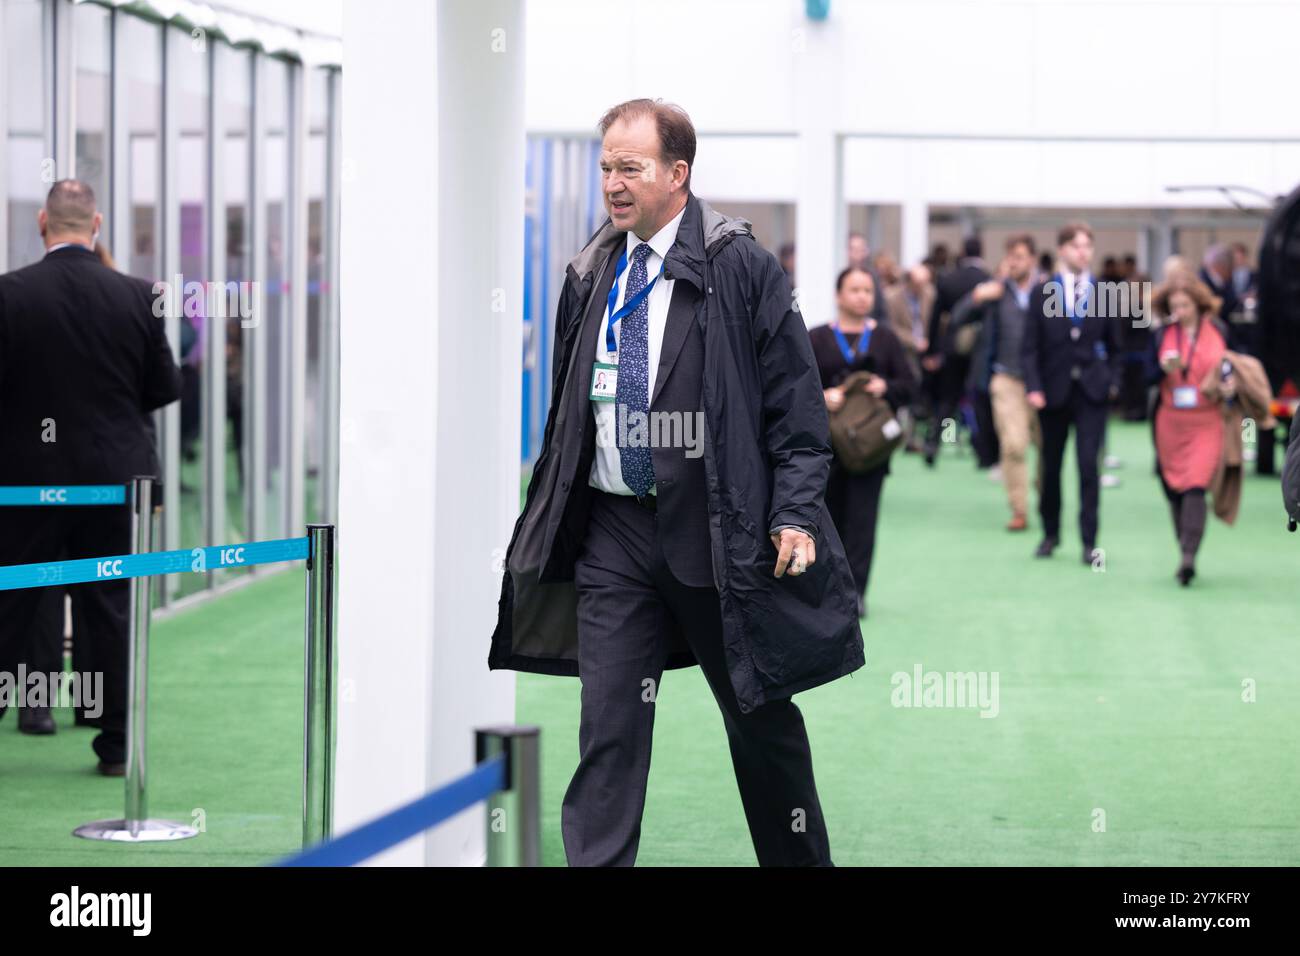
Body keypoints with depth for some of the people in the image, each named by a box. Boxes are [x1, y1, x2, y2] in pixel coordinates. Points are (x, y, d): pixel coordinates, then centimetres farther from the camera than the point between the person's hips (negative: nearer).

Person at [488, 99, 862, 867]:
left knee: (760, 717, 11)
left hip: (715, 529, -3)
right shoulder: (591, 276, 8)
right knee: (608, 725, -3)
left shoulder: (739, 267, -6)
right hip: (612, 527, 3)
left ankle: (800, 860, 27)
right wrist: (548, 515, 16)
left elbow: (796, 399, -7)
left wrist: (796, 514, -13)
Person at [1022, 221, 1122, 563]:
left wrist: (1113, 381, -1)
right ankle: (1050, 532, 29)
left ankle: (1089, 541, -7)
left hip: (1091, 391, -1)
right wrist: (1034, 387, -12)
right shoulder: (1042, 294, 1)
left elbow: (1113, 346, 12)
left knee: (1088, 464, -10)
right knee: (1050, 465, 11)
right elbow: (1030, 347, -1)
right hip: (1054, 390, 1)